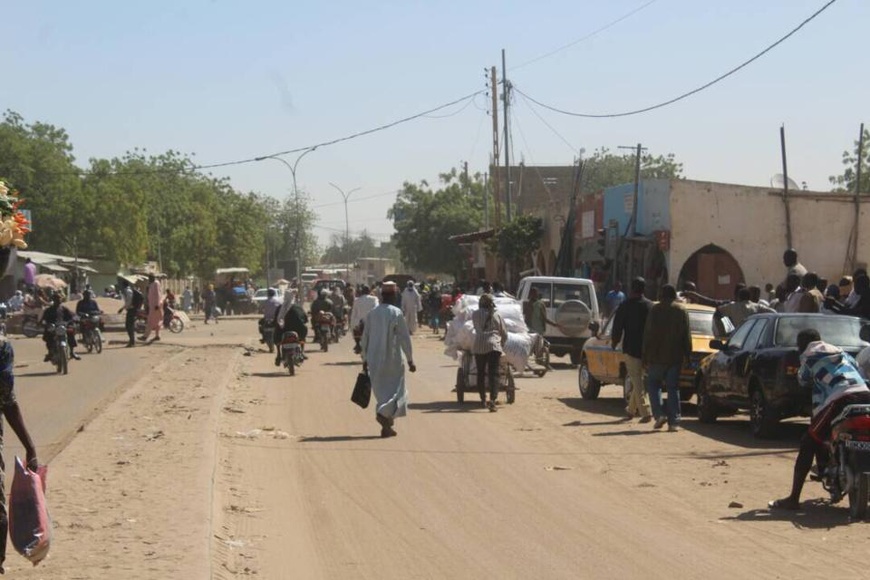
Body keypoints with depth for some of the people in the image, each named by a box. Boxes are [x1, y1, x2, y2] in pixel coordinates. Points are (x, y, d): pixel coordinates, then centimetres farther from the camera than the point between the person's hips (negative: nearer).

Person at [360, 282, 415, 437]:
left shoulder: (371, 314, 5)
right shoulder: (396, 313, -9)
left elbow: (365, 339, 10)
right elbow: (404, 338, -9)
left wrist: (365, 360, 18)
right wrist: (410, 360, -3)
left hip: (374, 360, 5)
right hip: (392, 360, -5)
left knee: (381, 391, 13)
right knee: (396, 389, 5)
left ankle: (386, 426, 13)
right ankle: (384, 413, -20)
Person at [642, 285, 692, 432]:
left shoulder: (655, 310, -5)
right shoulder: (682, 312, 3)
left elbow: (648, 334, -5)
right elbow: (687, 336, 4)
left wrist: (645, 355, 1)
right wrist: (687, 354, 12)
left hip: (656, 356, -2)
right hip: (675, 357, 2)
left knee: (653, 384, 12)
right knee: (673, 388, 6)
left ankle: (659, 414, -4)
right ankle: (673, 421, 0)